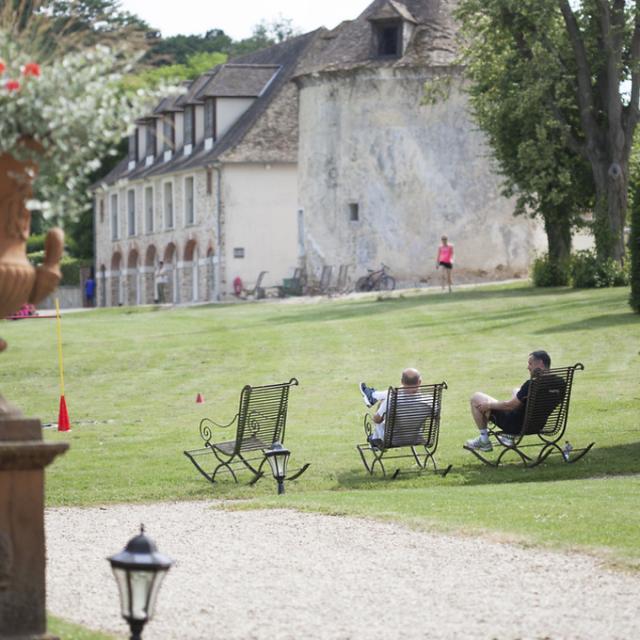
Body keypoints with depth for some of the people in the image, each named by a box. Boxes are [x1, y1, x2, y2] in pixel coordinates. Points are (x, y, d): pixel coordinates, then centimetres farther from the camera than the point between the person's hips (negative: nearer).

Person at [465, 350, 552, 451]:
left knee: (476, 398, 4)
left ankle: (484, 441, 14)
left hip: (517, 425, -8)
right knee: (516, 392, 36)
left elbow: (510, 405, -18)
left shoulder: (531, 384, -28)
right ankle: (509, 436, 31)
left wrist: (489, 405, -6)